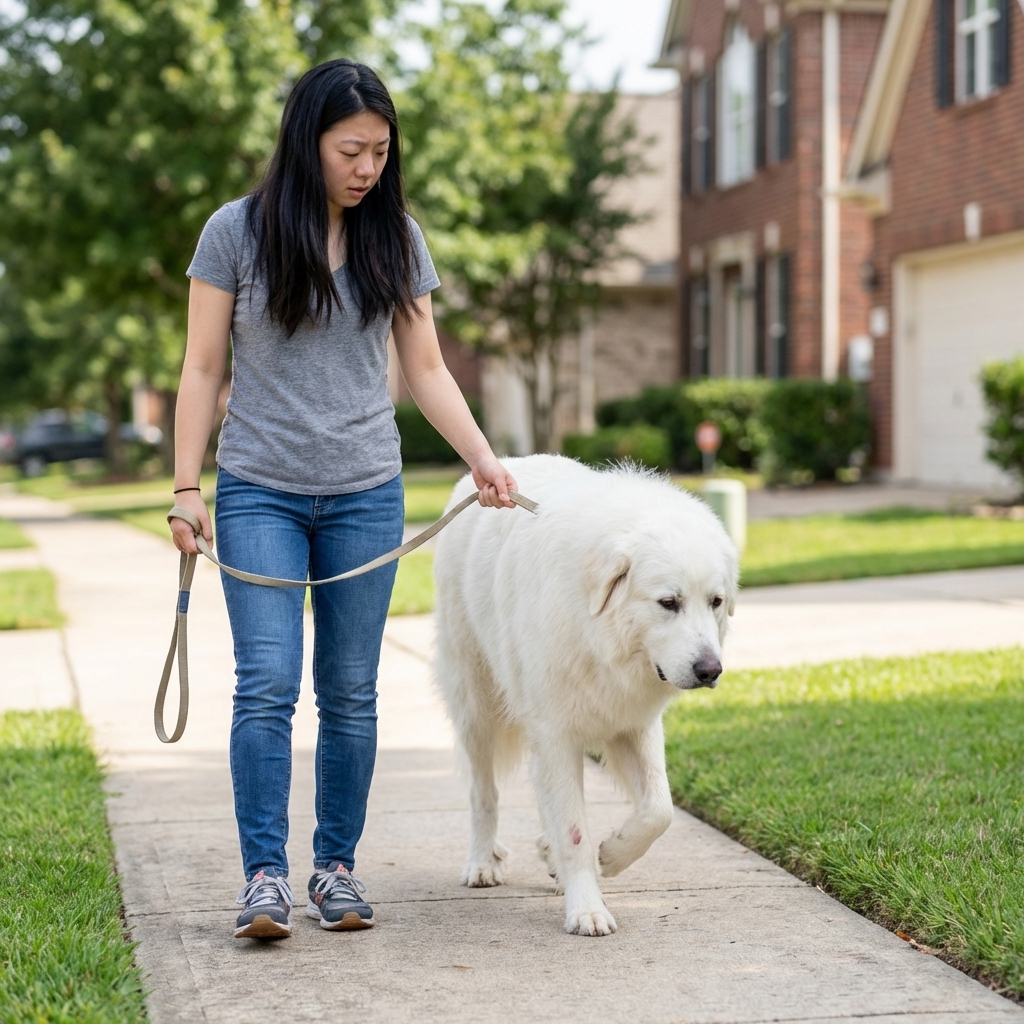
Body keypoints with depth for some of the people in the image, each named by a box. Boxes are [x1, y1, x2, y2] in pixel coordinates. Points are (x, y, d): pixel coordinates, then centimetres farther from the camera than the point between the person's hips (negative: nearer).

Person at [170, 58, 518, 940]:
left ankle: (337, 866, 16)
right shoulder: (236, 232, -2)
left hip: (366, 495, 2)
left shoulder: (396, 239, 5)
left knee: (350, 692, 5)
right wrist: (186, 488, -6)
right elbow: (203, 370, 0)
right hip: (259, 493, -2)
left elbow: (426, 369, 9)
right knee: (268, 685, -12)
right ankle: (264, 875, -7)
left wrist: (483, 458, -4)